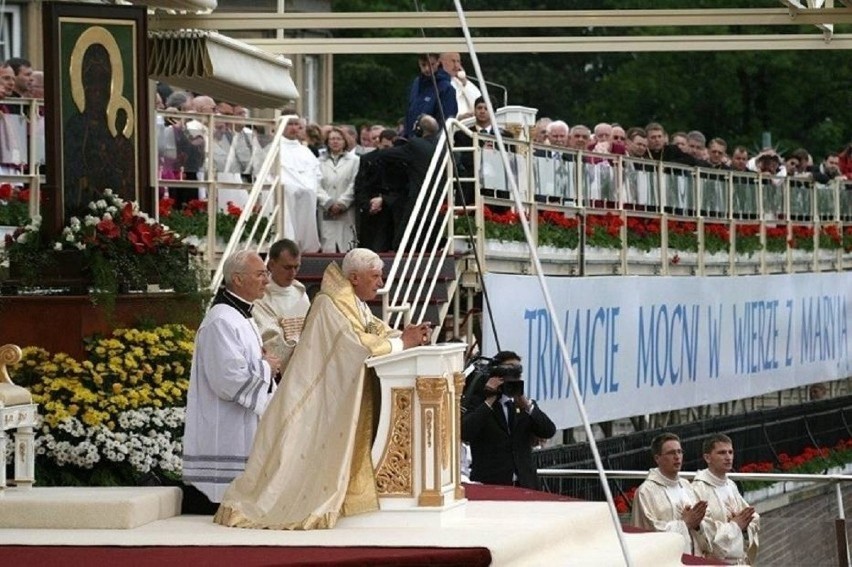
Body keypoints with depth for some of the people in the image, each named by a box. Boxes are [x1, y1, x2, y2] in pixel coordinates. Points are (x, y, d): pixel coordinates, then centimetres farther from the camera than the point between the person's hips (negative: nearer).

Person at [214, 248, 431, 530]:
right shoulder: (333, 303, -19)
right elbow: (359, 343, -25)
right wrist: (401, 343, -17)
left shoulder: (356, 303, 13)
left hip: (337, 397, 10)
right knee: (300, 454, -6)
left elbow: (378, 331, 9)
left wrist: (409, 335, -9)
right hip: (315, 397, -10)